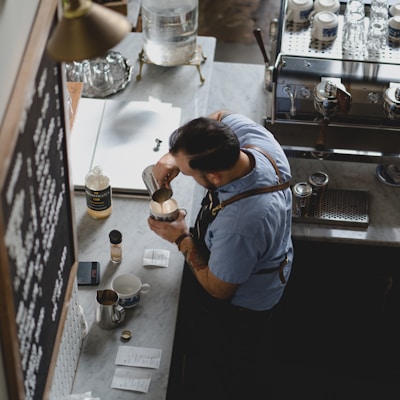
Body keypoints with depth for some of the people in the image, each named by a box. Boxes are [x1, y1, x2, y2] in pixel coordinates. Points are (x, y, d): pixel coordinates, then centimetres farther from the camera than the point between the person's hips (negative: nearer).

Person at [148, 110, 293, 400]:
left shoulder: (238, 224, -48)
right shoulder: (255, 137, -29)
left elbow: (218, 288, -27)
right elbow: (220, 118, -3)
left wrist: (182, 239, -16)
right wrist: (175, 155, -17)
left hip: (239, 304, -8)